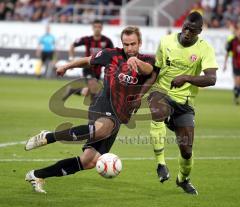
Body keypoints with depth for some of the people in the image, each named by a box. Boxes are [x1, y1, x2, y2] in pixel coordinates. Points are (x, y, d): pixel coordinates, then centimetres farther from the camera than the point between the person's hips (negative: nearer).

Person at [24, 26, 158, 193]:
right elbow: (88, 60, 20)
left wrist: (137, 62, -46)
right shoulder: (112, 55, 2)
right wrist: (67, 67, 35)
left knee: (90, 161, -5)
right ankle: (47, 137, -30)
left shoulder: (147, 61, 2)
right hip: (103, 107, -3)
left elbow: (148, 69, -23)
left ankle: (37, 175, 8)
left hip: (118, 118, 3)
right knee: (103, 128, -41)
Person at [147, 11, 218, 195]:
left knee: (186, 150, -1)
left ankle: (183, 179, 32)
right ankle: (161, 163, -33)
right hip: (161, 93, 0)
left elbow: (211, 79, -22)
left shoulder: (205, 49, -9)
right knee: (158, 113, -38)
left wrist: (185, 78, -33)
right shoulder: (166, 42, -3)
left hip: (185, 102, 0)